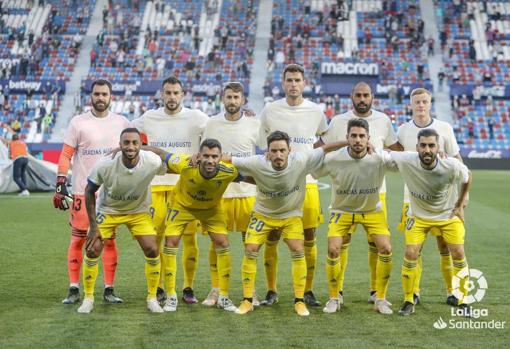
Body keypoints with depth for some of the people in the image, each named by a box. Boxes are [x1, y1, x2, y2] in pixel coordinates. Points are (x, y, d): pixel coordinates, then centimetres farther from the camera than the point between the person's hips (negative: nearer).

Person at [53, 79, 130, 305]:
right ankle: (74, 289, 6)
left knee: (110, 240, 3)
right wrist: (60, 185, -8)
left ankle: (109, 290, 10)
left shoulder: (121, 123, 7)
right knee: (78, 239, 0)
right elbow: (66, 155, -1)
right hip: (83, 191, -2)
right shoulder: (78, 123, 0)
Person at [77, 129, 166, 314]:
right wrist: (93, 226, -14)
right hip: (108, 210, -1)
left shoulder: (152, 162, -29)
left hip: (138, 211, 1)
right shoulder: (105, 165, -30)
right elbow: (89, 191, -14)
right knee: (93, 250, -9)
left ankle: (152, 298, 10)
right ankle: (88, 298, 11)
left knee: (152, 251, -9)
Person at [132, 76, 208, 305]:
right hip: (157, 185, 1)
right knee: (156, 238, 0)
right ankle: (158, 288, 11)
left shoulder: (195, 118, 1)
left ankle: (188, 288, 6)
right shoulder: (149, 118, 6)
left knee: (189, 238, -4)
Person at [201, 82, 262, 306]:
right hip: (218, 192, 1)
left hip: (247, 192, 0)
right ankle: (215, 290, 12)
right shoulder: (212, 124, 5)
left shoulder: (254, 125, 2)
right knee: (216, 242, 3)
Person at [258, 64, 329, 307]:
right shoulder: (270, 110, 2)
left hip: (307, 183, 1)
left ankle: (308, 291, 14)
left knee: (309, 239, 3)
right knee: (272, 238, 1)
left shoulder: (316, 111, 4)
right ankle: (271, 291, 12)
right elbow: (262, 143, 14)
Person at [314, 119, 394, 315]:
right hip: (342, 210, -1)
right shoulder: (333, 159, -22)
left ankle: (380, 299, 6)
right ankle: (333, 299, 5)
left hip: (372, 210, 1)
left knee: (386, 250, -12)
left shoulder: (380, 158, -21)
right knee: (333, 250, -16)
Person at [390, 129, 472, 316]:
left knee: (458, 255, -6)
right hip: (418, 215, 0)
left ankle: (463, 301, 13)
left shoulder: (452, 166, -29)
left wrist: (460, 205, 0)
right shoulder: (406, 161, -28)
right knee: (410, 254, -10)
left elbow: (467, 177, -5)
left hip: (449, 215, 0)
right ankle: (408, 301, 8)